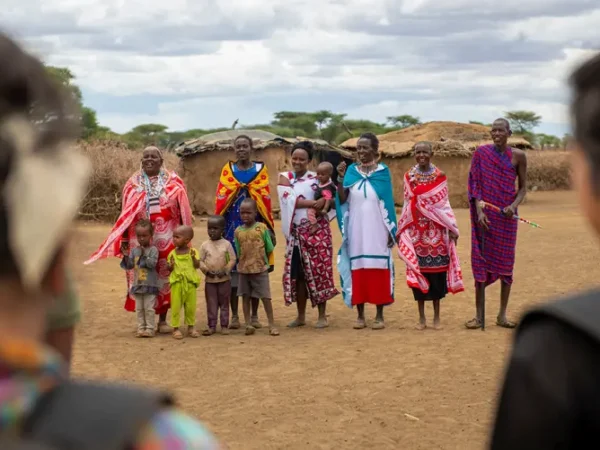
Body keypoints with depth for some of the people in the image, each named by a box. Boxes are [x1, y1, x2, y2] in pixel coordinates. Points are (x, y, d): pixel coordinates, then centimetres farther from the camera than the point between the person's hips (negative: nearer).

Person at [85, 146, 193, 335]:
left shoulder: (173, 181, 3)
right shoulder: (133, 183, 6)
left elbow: (183, 211, 4)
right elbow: (126, 214, 6)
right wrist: (124, 240, 2)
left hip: (167, 239, 0)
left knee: (165, 277, 2)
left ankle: (163, 319, 11)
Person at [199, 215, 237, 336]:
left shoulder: (226, 244, -3)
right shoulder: (205, 245, 1)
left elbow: (232, 259, -3)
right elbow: (200, 261, 2)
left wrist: (225, 271, -14)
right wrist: (206, 270, -13)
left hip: (224, 279, -1)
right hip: (209, 279, 1)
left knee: (224, 303, 6)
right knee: (211, 303, 4)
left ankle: (224, 325, 13)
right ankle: (212, 326, 10)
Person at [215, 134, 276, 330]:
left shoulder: (260, 170, 4)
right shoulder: (227, 170, 5)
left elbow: (266, 200, 3)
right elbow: (220, 200, 3)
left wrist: (270, 229, 0)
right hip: (232, 227, 0)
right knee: (232, 270, 0)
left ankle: (254, 315, 10)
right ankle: (234, 315, 6)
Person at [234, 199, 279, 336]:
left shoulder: (262, 228, -7)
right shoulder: (238, 231, 1)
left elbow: (269, 249, -1)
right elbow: (238, 252, 6)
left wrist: (263, 262, 2)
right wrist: (242, 264, 0)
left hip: (260, 269, -3)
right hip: (243, 270, 3)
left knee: (265, 297, -1)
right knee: (245, 296, 8)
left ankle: (272, 325, 6)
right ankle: (248, 324, 15)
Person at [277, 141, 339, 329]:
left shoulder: (317, 178, 2)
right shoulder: (285, 178, 6)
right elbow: (291, 200, -10)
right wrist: (314, 203, -17)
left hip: (317, 231, -2)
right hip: (296, 233, 2)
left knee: (319, 271, -3)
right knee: (297, 273, 5)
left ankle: (322, 316, 3)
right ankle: (301, 316, 15)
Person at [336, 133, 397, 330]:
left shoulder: (383, 171, 0)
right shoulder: (351, 171, 5)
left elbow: (388, 202, 1)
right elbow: (342, 200, -1)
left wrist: (391, 231, -3)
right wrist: (340, 178, -14)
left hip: (377, 230, -2)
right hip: (356, 230, 2)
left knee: (378, 269, -1)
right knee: (358, 269, 2)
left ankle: (379, 315, 6)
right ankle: (360, 315, 9)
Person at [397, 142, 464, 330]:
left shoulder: (440, 176, 2)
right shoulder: (409, 177, 5)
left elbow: (444, 204, 3)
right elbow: (407, 205, 8)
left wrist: (452, 229, -1)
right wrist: (401, 230, 6)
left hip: (436, 231, -1)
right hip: (416, 230, 1)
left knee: (437, 271, 0)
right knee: (417, 270, 1)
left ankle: (436, 317, 10)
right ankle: (421, 317, 10)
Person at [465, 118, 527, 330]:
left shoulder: (518, 156, 1)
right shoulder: (481, 153, -1)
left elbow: (523, 187, 4)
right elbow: (475, 185, -2)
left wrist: (514, 205, -14)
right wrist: (479, 211, -13)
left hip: (506, 215, 1)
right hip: (485, 215, -1)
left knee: (506, 263, 4)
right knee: (481, 261, 0)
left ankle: (502, 315, 12)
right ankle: (479, 316, 5)